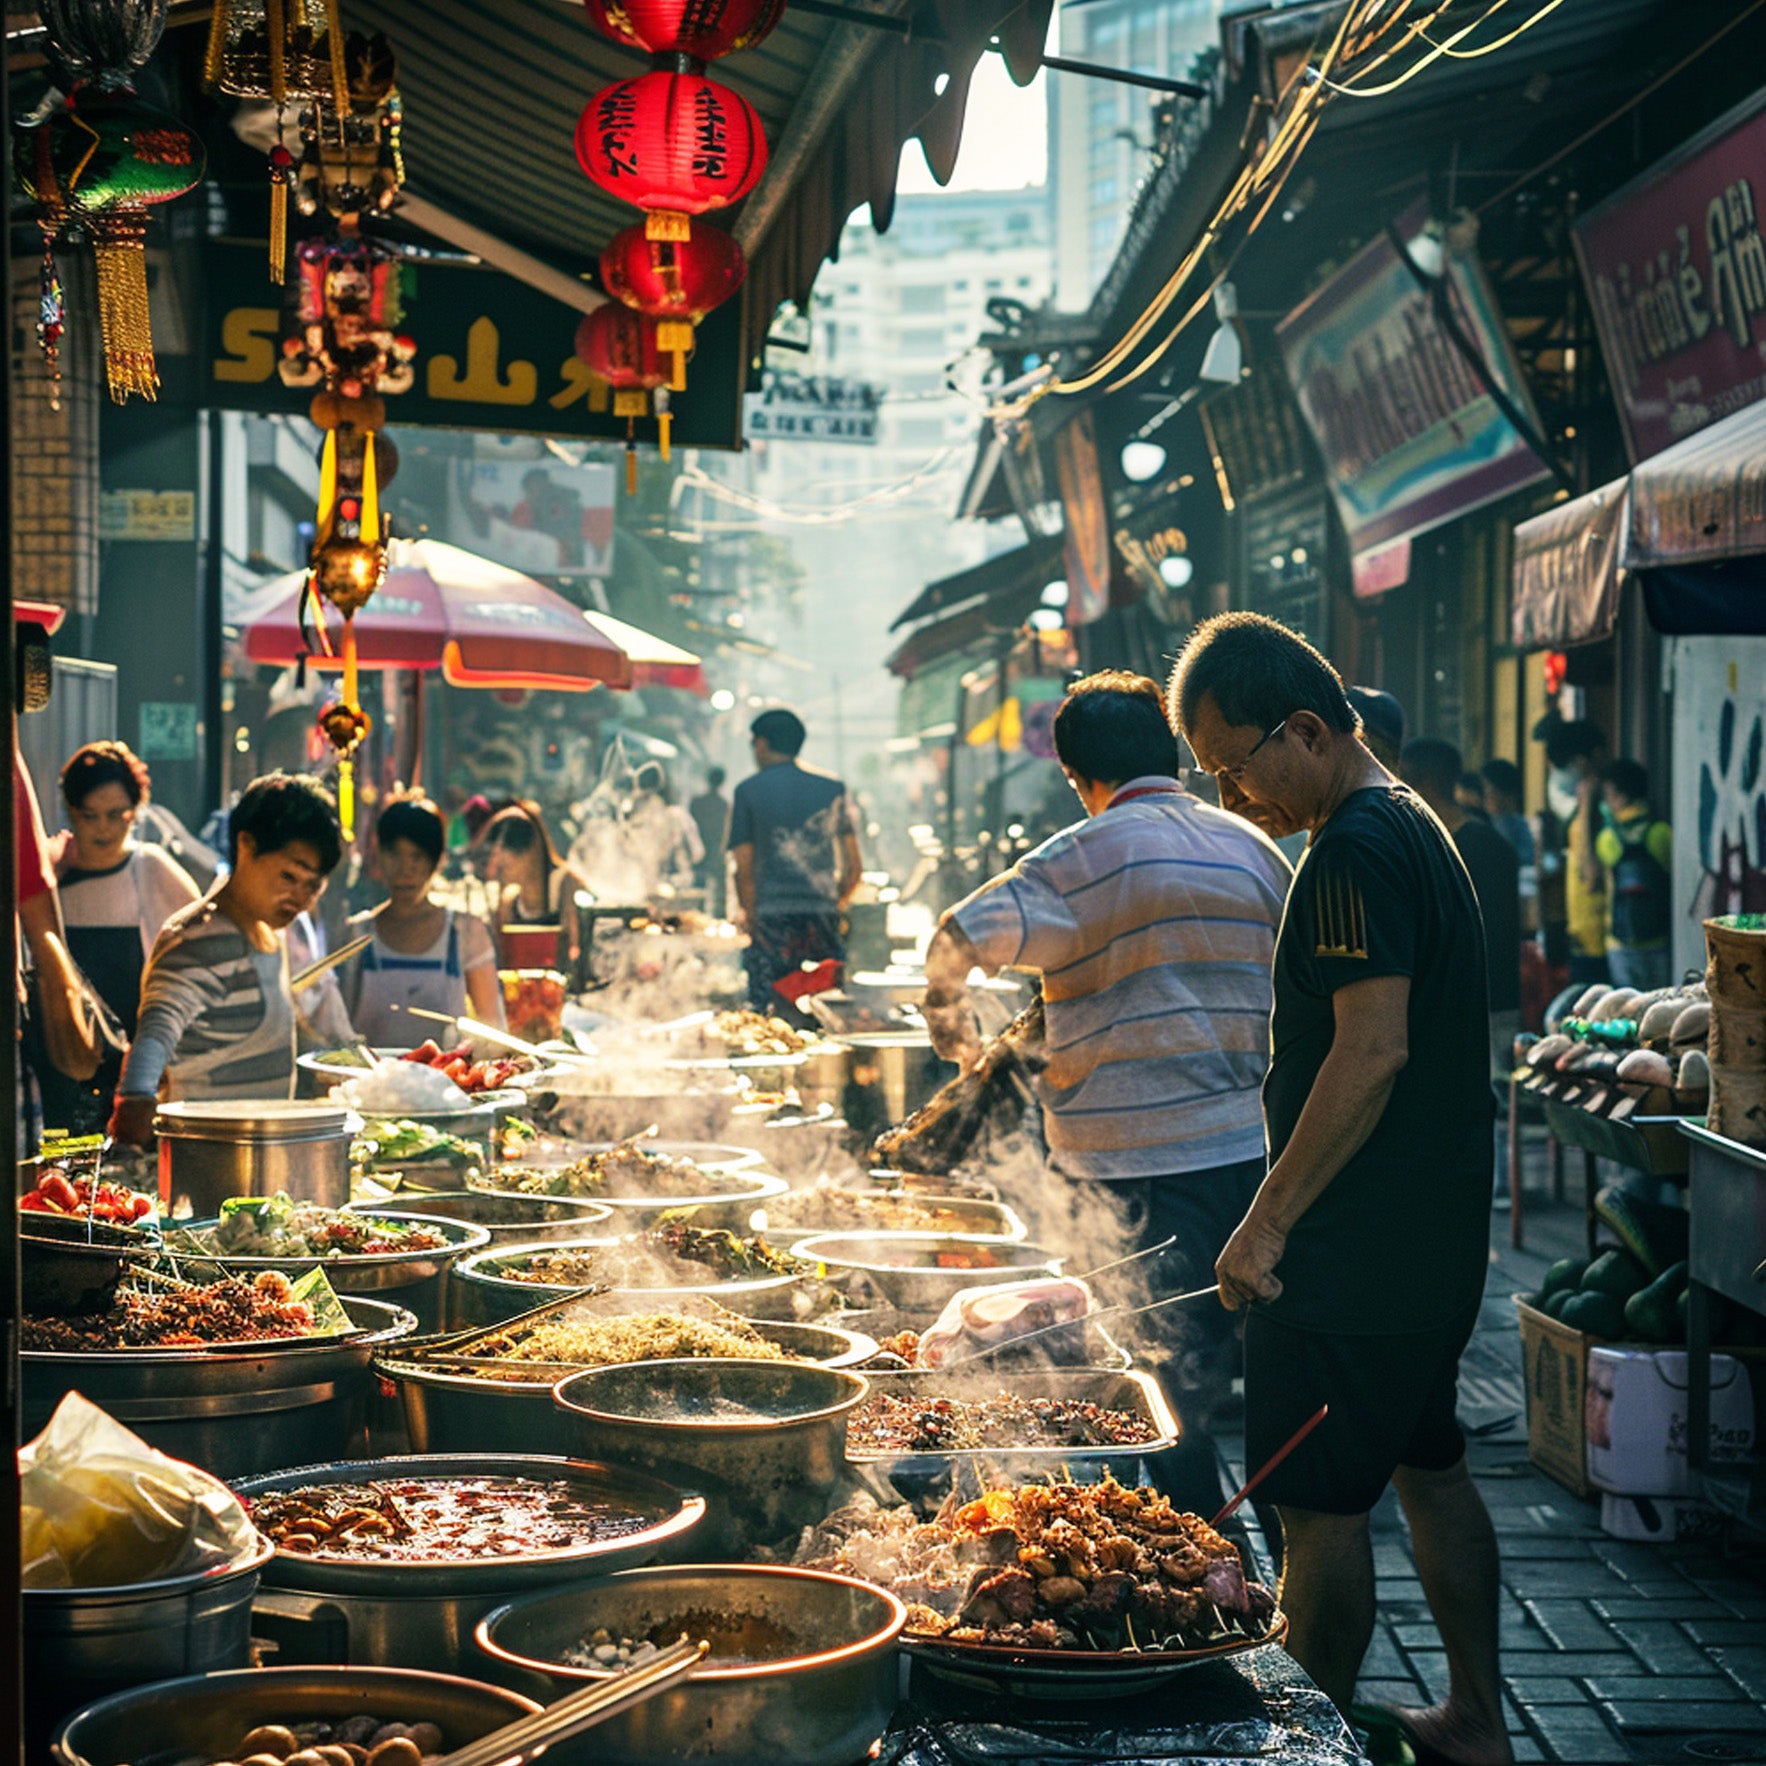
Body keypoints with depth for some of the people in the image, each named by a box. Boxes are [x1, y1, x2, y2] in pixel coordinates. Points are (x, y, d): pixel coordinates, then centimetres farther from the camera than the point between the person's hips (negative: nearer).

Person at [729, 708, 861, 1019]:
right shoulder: (834, 789, 11)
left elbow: (744, 869, -1)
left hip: (772, 919, -3)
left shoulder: (747, 791, 3)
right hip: (823, 920, 3)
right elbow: (855, 869, 10)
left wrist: (749, 917, 9)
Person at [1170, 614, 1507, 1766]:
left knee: (1320, 1506, -3)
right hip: (1436, 1238, 11)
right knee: (1431, 1467, 18)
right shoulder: (1415, 825, 13)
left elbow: (1374, 1049, -25)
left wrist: (1266, 1226, -21)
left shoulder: (1356, 854, -19)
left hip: (1354, 1258, -11)